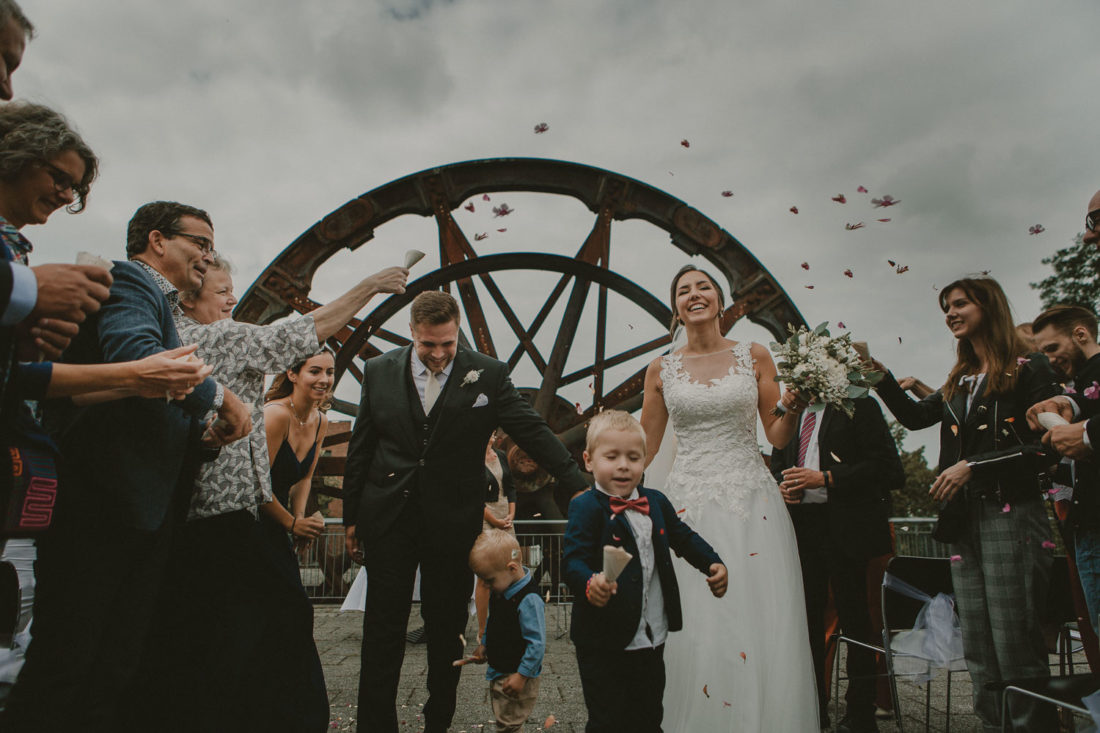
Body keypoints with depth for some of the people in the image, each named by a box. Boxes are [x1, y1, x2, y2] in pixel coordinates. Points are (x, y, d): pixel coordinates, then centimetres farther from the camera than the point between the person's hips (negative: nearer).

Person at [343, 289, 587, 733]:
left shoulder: (488, 374, -4)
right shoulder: (379, 371, 2)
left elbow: (533, 432, -6)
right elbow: (360, 449, 8)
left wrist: (582, 486, -13)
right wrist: (351, 518, 9)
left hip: (454, 524, -1)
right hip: (387, 519, 1)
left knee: (447, 629, 11)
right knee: (383, 629, 8)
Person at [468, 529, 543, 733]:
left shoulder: (529, 600, -29)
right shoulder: (500, 591, -1)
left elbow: (537, 643, -26)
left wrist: (522, 675, -23)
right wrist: (483, 644, 12)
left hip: (517, 676, -9)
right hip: (498, 671, 9)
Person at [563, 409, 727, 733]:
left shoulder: (656, 502, 5)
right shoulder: (586, 507, -14)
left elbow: (683, 537, 18)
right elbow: (573, 559, -23)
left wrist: (713, 564, 5)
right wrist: (590, 584, -42)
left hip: (652, 638, 6)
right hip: (604, 642, -6)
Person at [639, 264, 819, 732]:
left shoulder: (754, 356, 5)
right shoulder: (661, 370, 5)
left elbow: (777, 436, 7)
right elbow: (643, 450, 10)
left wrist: (792, 410, -12)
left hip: (751, 500, 0)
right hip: (688, 503, 0)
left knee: (760, 625, 1)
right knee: (696, 630, -1)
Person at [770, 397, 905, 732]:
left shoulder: (858, 405, -3)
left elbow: (885, 466, -10)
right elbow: (777, 465, 22)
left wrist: (824, 478, -17)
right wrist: (781, 485, 0)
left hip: (845, 526, -5)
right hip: (800, 525, 5)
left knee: (855, 619, 2)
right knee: (807, 616, 11)